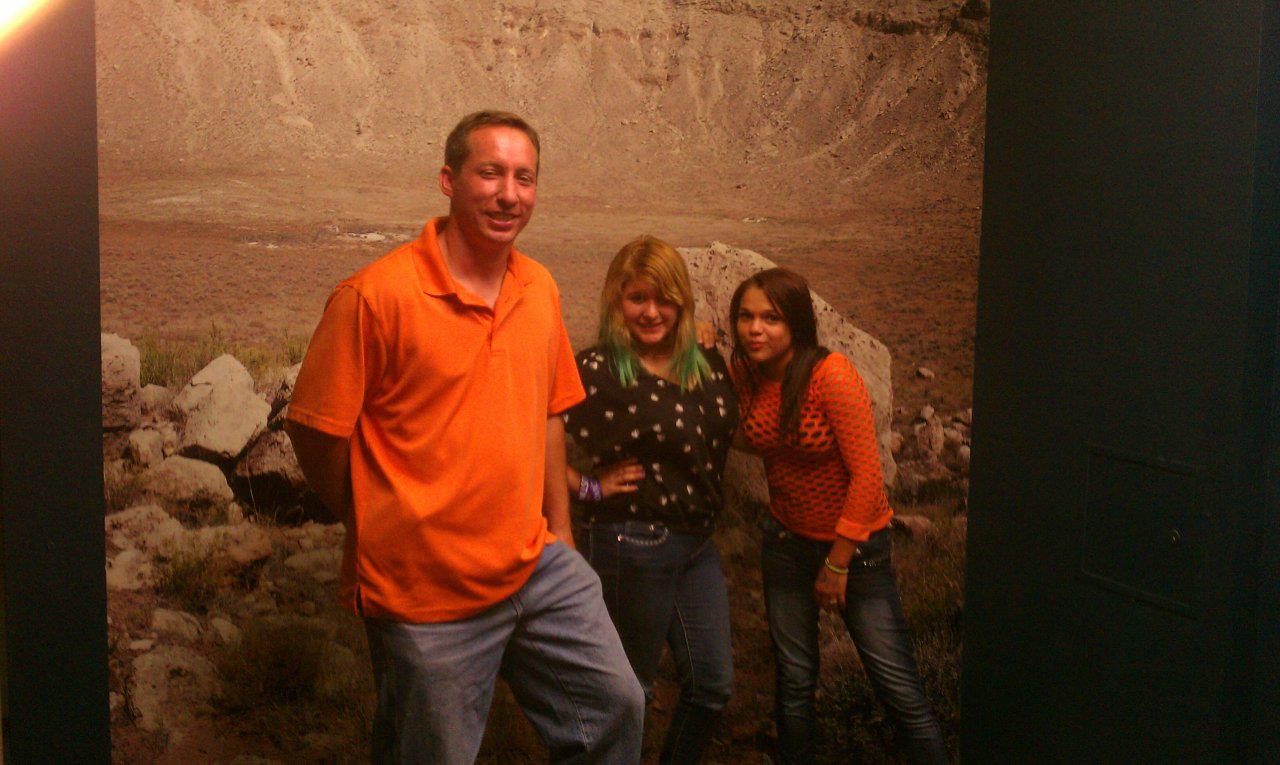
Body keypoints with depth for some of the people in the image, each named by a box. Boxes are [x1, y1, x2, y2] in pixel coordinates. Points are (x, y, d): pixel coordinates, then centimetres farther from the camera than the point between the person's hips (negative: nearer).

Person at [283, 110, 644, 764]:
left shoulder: (540, 289, 5)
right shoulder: (376, 294, -16)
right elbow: (315, 433, -11)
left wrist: (559, 533, 13)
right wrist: (381, 532, 2)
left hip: (539, 569, 6)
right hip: (428, 594, -5)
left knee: (614, 704, 11)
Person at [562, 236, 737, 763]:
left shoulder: (706, 363, 4)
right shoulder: (598, 371, -16)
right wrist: (589, 487, -16)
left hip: (696, 542, 7)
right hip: (632, 544, -6)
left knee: (712, 686, 14)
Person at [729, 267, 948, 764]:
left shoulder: (832, 375, -22)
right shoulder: (745, 376, -3)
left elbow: (867, 473, -20)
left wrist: (837, 563, -14)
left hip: (855, 545, -5)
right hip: (786, 541, 5)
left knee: (900, 691, -2)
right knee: (794, 683, 12)